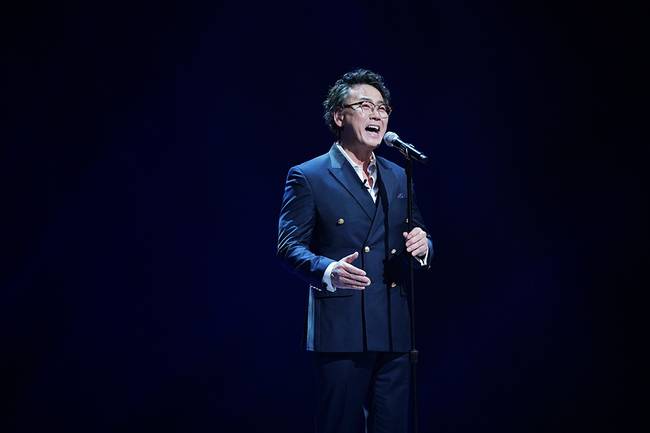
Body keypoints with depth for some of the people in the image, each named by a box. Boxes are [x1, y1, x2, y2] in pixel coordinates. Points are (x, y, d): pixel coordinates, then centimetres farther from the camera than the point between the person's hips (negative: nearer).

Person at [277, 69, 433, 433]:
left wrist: (422, 246, -4)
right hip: (342, 329, -5)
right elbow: (289, 245, -6)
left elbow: (418, 237, 21)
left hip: (395, 331, 5)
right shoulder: (308, 177, 0)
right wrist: (327, 271, -26)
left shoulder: (398, 177, 17)